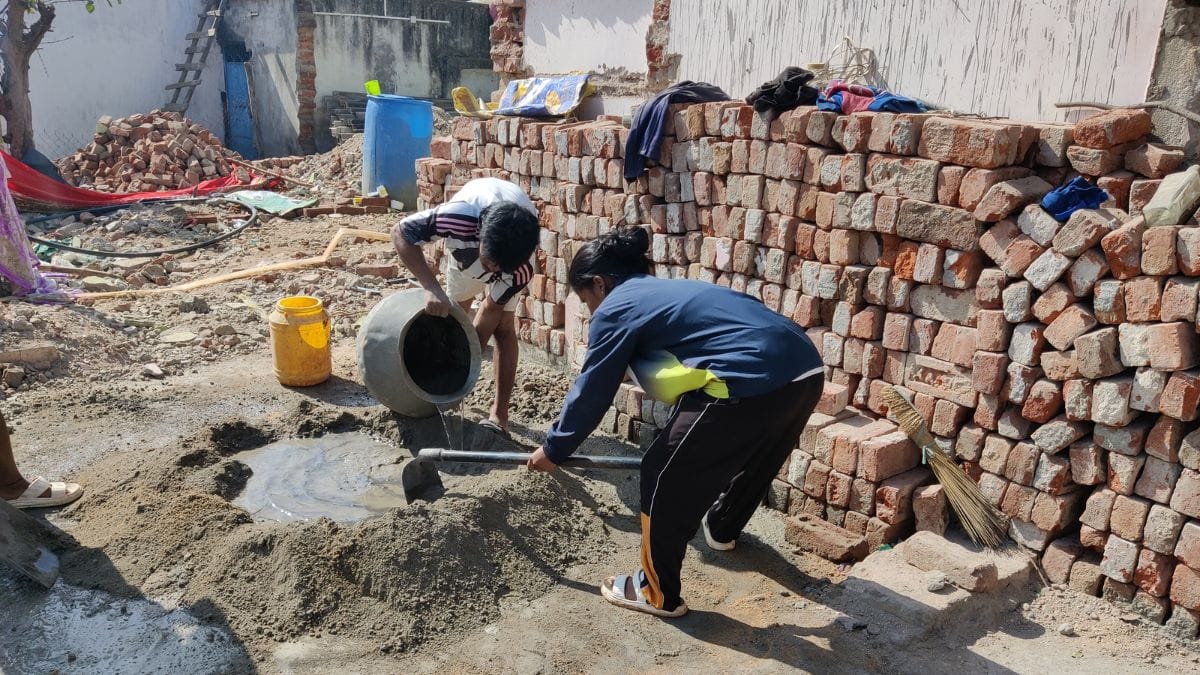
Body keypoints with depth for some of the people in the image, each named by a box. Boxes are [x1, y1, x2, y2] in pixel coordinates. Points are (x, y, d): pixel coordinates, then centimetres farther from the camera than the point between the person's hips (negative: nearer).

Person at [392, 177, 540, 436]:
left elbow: (491, 313, -27)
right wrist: (432, 287, -44)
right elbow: (400, 233, -34)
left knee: (503, 325, -12)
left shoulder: (523, 267, -40)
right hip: (465, 242, 2)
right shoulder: (459, 216, -47)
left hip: (514, 248, -2)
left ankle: (499, 414, -7)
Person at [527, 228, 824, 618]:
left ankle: (658, 594, 22)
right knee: (751, 457, 34)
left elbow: (590, 393, 9)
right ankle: (722, 527, 61)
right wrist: (688, 430, 52)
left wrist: (554, 448, 24)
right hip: (806, 371, 10)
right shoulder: (667, 291, 30)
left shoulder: (615, 310, 5)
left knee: (666, 479, 8)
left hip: (752, 384, -9)